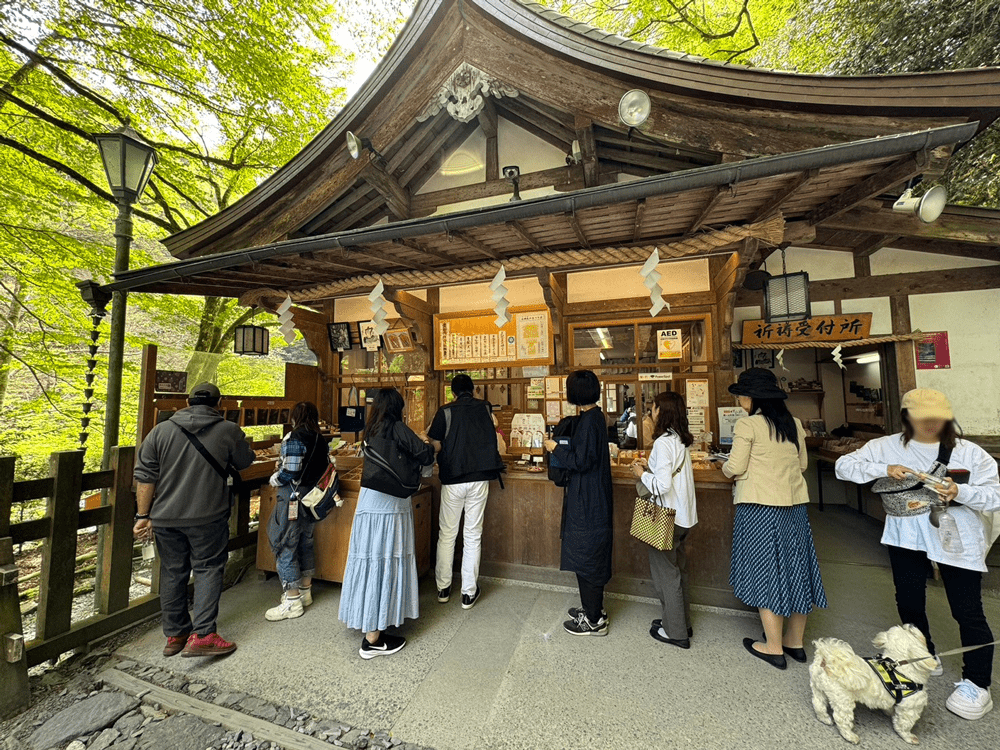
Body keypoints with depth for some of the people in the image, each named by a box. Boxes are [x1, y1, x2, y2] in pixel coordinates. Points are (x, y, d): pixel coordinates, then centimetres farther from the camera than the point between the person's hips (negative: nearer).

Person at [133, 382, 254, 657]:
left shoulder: (161, 430, 2)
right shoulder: (229, 431, -6)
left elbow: (145, 477, 1)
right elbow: (245, 462, 8)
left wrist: (143, 515, 7)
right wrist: (239, 441, 27)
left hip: (165, 518, 4)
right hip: (207, 518, -4)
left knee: (172, 572, 16)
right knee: (208, 568, 7)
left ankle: (175, 635, 27)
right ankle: (202, 635, 4)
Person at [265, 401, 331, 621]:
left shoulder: (294, 439, -17)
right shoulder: (321, 440, 5)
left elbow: (290, 473, -22)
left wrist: (274, 479, 0)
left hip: (293, 498, -8)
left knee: (285, 547, 3)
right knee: (305, 542, 20)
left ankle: (292, 601, 11)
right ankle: (305, 591, 33)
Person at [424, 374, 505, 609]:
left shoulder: (445, 411, -5)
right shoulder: (485, 408, 3)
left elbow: (435, 446, -5)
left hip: (452, 479, -1)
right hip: (480, 478, 2)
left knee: (447, 534, 14)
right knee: (473, 536, 10)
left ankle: (443, 587, 27)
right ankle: (469, 592, 19)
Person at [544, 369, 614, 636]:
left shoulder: (588, 421, -22)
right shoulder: (595, 415, 7)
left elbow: (580, 462, -23)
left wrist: (556, 448, -12)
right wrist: (562, 445, 15)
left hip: (587, 501, -10)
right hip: (593, 497, 10)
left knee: (587, 557, 4)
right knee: (592, 557, 21)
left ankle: (595, 621, 20)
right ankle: (593, 607, 37)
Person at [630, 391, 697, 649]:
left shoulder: (663, 442, -22)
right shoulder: (681, 440, 5)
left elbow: (662, 485, -27)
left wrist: (641, 474, -11)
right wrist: (651, 467, 8)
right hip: (684, 515, 9)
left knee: (665, 571, 7)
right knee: (678, 569, 21)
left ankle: (676, 632, 22)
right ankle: (681, 621, 37)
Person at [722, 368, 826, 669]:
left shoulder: (747, 424, -14)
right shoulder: (794, 423, 6)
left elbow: (735, 468, -13)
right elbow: (802, 463, 14)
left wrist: (725, 466, 8)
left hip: (760, 506, -6)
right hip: (795, 503, 7)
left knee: (765, 569, 5)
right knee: (795, 568, 15)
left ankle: (774, 647, 17)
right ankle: (796, 642, 30)